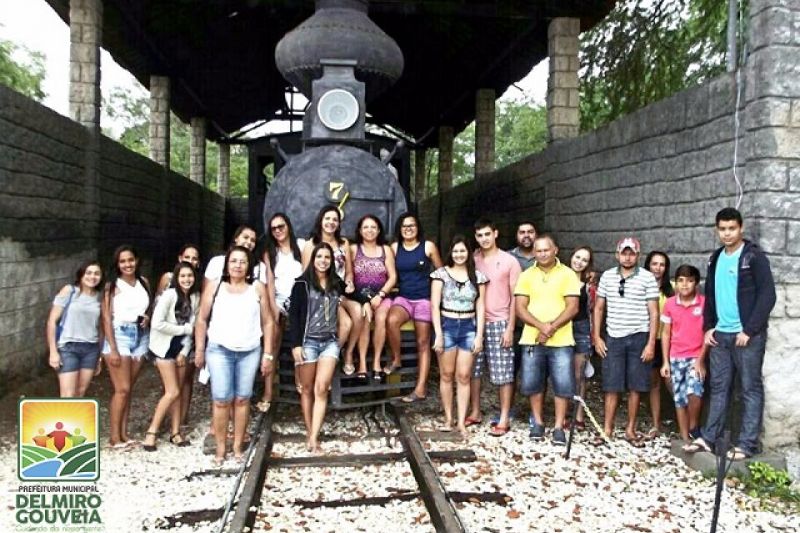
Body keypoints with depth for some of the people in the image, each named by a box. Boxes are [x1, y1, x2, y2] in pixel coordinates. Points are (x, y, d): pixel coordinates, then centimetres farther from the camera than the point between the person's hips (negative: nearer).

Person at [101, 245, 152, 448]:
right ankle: (114, 436, 4)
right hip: (120, 335, -5)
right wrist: (112, 348, -14)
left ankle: (124, 433, 16)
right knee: (122, 389, -6)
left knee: (129, 388, 9)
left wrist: (148, 316, -3)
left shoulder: (144, 282, 8)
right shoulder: (113, 286, -7)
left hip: (140, 336, 5)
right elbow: (106, 318, -10)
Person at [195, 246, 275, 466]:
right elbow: (202, 320, 6)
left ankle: (238, 445, 17)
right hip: (219, 350, -1)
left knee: (242, 399, 6)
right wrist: (199, 350, 3)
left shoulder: (258, 288, 3)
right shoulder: (214, 286, 3)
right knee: (221, 400, -2)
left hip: (250, 351, 1)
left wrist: (267, 353, 1)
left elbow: (267, 322, 5)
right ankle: (220, 448, 10)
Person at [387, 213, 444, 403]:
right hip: (403, 297, 2)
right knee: (391, 320, -31)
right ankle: (396, 359, -8)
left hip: (424, 298, -2)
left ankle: (421, 388, 2)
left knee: (423, 342, -1)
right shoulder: (394, 247, 7)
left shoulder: (428, 246, 0)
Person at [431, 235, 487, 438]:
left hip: (469, 327, 1)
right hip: (446, 325, -1)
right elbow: (435, 305, -3)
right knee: (447, 374, 5)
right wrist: (438, 334, -8)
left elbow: (480, 308, 6)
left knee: (464, 376, 1)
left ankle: (461, 421, 7)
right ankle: (448, 418, 16)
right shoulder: (441, 274, 0)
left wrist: (479, 335, 0)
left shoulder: (477, 276, 6)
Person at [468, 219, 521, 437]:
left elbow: (515, 297, -3)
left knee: (503, 372, 0)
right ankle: (475, 412, 24)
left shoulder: (510, 261, -3)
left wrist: (510, 328, -9)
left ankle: (504, 419, 9)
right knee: (472, 369, 9)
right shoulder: (472, 260, 6)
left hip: (499, 323, -4)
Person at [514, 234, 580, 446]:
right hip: (532, 340, 2)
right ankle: (538, 423, 24)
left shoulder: (567, 274, 1)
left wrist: (552, 327, -17)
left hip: (561, 341, -2)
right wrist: (541, 326, -17)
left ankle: (558, 427, 14)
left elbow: (572, 307, -5)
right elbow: (520, 307, -1)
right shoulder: (526, 275, 6)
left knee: (563, 385, 0)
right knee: (532, 384, 8)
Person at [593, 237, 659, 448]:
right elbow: (598, 308, 10)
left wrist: (651, 343, -8)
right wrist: (597, 337, 4)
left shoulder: (647, 278, -3)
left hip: (639, 338, -1)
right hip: (613, 338, 2)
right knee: (612, 386, 4)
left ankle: (630, 429, 18)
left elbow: (654, 313, -3)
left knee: (635, 387, 6)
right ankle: (607, 429, 12)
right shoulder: (607, 276, 5)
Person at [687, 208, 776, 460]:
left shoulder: (754, 256, -7)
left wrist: (749, 330, -15)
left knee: (751, 389, 2)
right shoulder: (716, 259, 12)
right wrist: (708, 327, 8)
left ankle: (747, 444, 6)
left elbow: (767, 296, -11)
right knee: (719, 387, 11)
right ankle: (708, 438, 16)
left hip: (747, 335, -6)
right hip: (720, 335, 6)